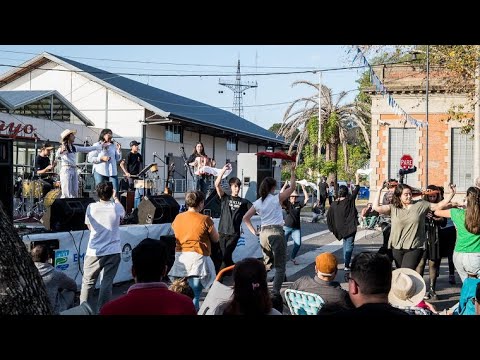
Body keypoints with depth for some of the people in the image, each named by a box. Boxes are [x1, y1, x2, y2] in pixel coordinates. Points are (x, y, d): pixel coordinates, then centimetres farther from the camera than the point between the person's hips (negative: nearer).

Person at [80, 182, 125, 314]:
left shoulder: (91, 207, -4)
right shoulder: (116, 207, -3)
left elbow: (89, 227, 9)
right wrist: (115, 198, 35)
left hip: (94, 252, 0)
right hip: (113, 252, 0)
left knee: (88, 282, 11)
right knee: (107, 282, 4)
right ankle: (101, 310, 6)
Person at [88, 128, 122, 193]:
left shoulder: (113, 145, 11)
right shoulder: (97, 145, 0)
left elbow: (118, 159, 15)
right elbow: (90, 158, -4)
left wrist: (119, 150, 1)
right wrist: (101, 158, -14)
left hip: (112, 172, 3)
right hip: (100, 172, -3)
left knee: (115, 191, -4)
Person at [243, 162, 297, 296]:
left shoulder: (257, 203, 7)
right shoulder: (276, 198, -5)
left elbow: (246, 218, 4)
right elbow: (292, 187, 0)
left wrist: (254, 231, 6)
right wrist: (292, 171, 6)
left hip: (263, 233, 5)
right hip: (277, 232, -5)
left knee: (266, 263, 24)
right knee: (280, 265, 1)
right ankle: (275, 292, -8)